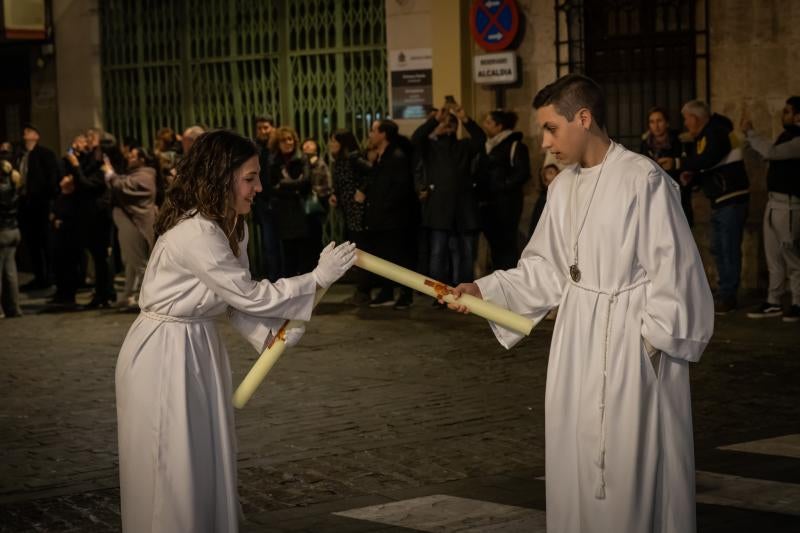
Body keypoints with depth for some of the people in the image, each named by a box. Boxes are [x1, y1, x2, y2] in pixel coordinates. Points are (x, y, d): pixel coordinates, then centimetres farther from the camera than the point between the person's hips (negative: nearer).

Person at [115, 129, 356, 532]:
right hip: (163, 356, -9)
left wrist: (272, 334, -11)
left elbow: (238, 300, 5)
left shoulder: (231, 227, 5)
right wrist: (319, 278, -16)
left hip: (200, 348, 9)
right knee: (172, 473, 1)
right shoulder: (195, 234, -26)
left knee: (208, 465, 14)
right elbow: (250, 295, -22)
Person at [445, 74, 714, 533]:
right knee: (574, 457, 11)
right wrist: (485, 291, 3)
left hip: (631, 339, -7)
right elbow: (546, 269, 12)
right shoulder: (565, 187, 10)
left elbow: (672, 268, -11)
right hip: (578, 338, 7)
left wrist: (657, 339, -12)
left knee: (631, 458, -1)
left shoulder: (644, 180, -13)